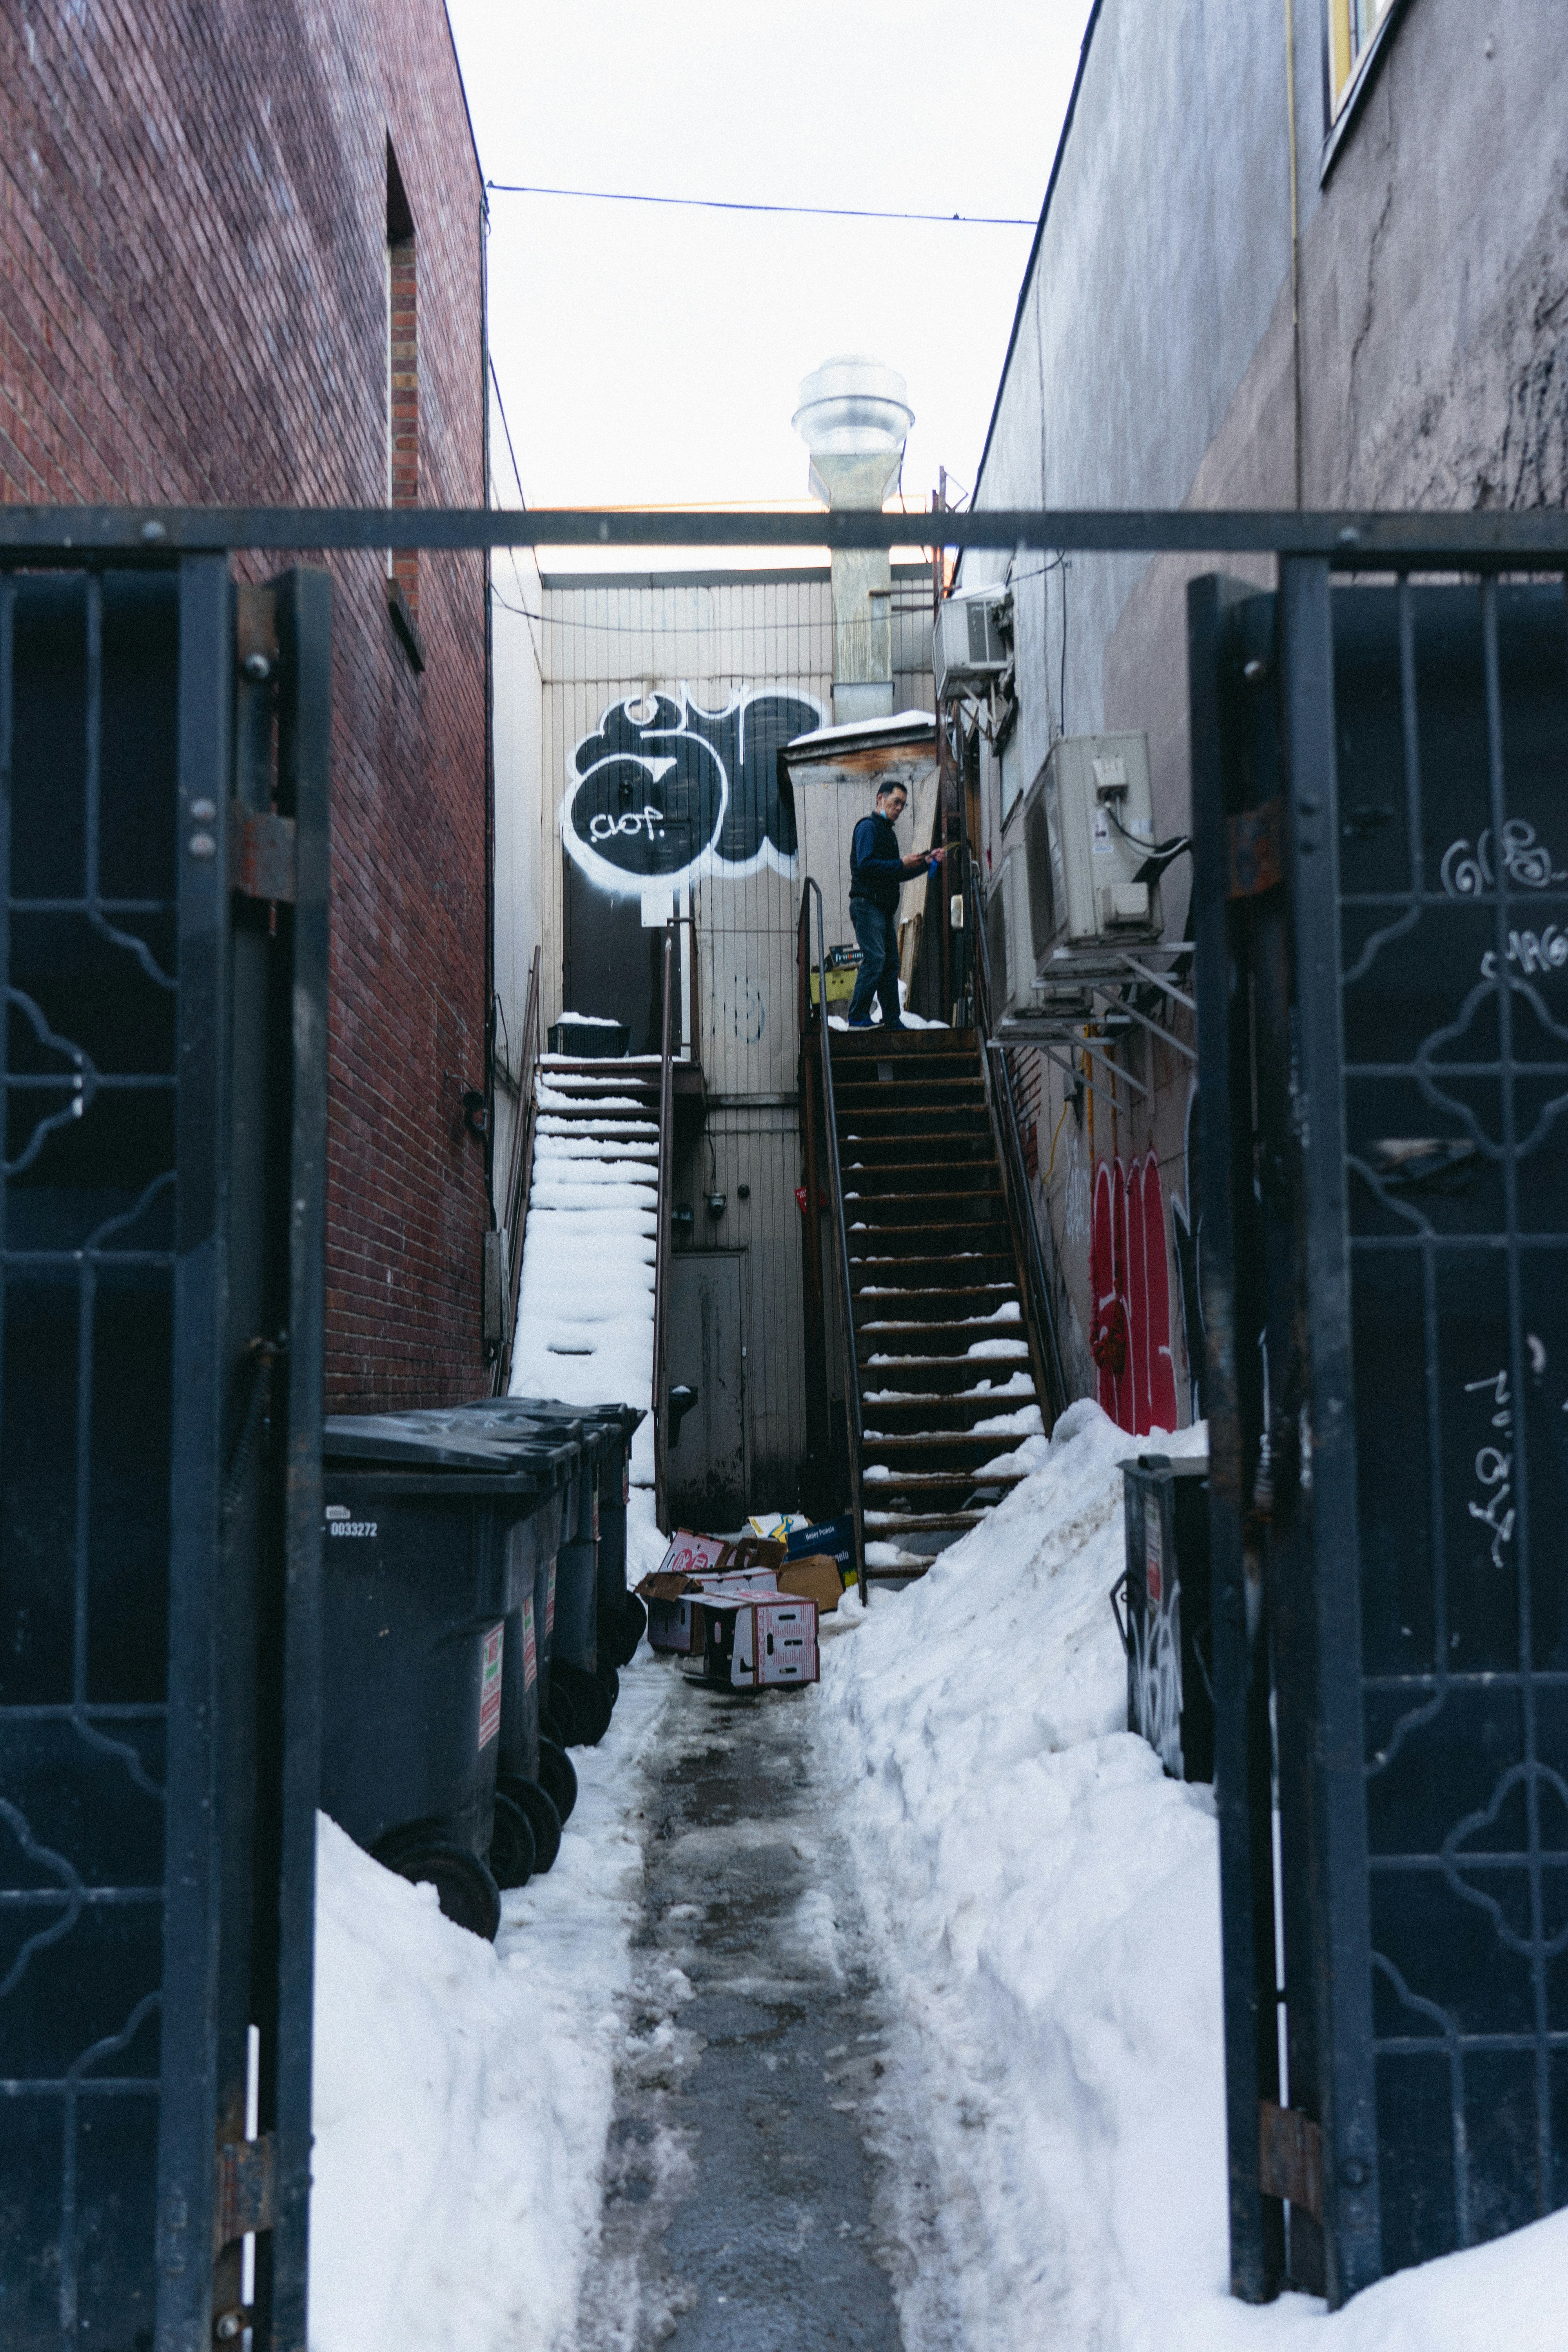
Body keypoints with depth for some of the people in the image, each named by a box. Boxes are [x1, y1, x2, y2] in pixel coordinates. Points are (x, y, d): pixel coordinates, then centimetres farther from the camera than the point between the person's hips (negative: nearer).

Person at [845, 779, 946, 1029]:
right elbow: (865, 865, -20)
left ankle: (893, 1020, 8)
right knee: (875, 960, -17)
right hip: (867, 904, -10)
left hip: (884, 908, 10)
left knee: (891, 963, 6)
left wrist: (926, 862, 18)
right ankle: (858, 1017, -15)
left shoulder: (887, 831, 24)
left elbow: (896, 875, 27)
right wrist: (902, 864, -20)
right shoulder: (868, 827, -5)